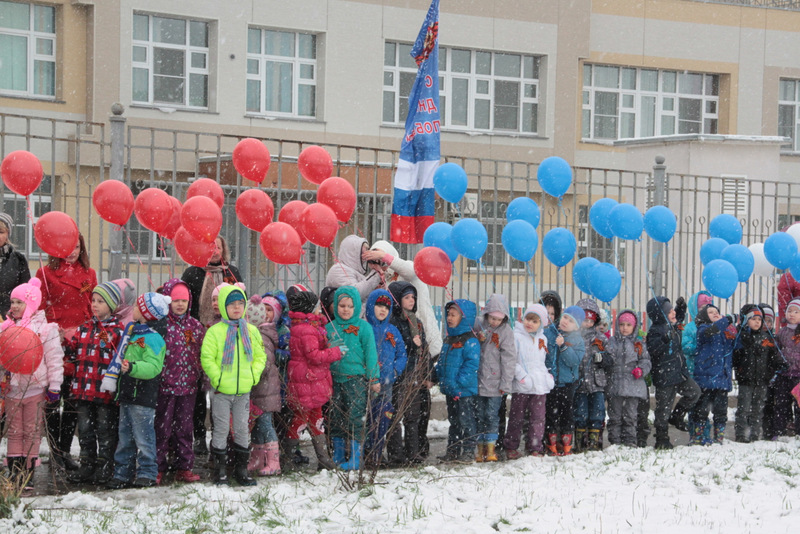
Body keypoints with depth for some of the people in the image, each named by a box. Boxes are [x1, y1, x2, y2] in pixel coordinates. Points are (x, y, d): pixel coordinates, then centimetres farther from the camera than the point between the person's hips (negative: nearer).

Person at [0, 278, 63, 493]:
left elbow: (54, 358, -4)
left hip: (35, 387, -4)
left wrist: (54, 386, -7)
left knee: (32, 432, 3)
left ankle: (28, 475, 9)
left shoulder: (45, 329, -4)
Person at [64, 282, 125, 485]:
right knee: (85, 429, 11)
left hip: (106, 390, -6)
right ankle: (87, 466, 19)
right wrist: (63, 342, -1)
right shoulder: (85, 328, 13)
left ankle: (105, 467, 12)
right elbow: (73, 351, 16)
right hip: (84, 390, 6)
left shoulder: (118, 330, -4)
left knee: (105, 430, 3)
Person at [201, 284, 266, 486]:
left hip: (244, 390, 4)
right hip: (221, 390, -4)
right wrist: (217, 377, -14)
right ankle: (220, 470, 11)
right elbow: (207, 358, -7)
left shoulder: (251, 331, 7)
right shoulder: (215, 331, -5)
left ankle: (241, 469, 18)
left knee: (242, 429, 9)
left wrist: (254, 375, -1)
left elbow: (260, 356, 13)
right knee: (221, 429, 3)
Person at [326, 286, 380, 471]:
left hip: (357, 378, -4)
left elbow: (370, 354, -2)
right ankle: (338, 457, 18)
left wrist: (374, 379, -4)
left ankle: (356, 458, -2)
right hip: (335, 379, 5)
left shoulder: (363, 327, -2)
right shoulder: (330, 328, 9)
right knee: (336, 419, 8)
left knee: (355, 418, -6)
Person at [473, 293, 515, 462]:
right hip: (478, 380, 3)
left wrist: (506, 384, -8)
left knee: (492, 415, -2)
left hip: (495, 382, -3)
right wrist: (477, 339, -10)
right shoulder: (479, 325, 3)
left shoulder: (506, 332, -5)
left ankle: (491, 448, 7)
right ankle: (480, 448, 14)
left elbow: (509, 359, -4)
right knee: (479, 415, 6)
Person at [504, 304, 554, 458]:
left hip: (540, 386, 4)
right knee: (517, 417, 3)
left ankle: (535, 448, 9)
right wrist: (522, 376, -17)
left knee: (538, 418, 3)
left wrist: (548, 376, 13)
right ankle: (511, 448, 12)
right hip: (521, 387, -4)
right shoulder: (516, 336, -4)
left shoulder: (542, 339, 14)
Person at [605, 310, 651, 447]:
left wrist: (641, 370, -10)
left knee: (630, 414, 3)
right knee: (615, 414, 2)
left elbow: (646, 361, 8)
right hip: (615, 383, 0)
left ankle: (630, 440, 10)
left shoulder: (639, 343, 9)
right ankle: (615, 440, 8)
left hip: (633, 385, 0)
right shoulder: (612, 342, 10)